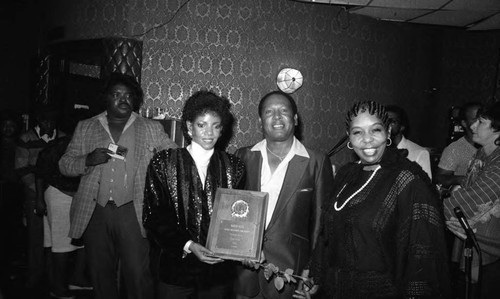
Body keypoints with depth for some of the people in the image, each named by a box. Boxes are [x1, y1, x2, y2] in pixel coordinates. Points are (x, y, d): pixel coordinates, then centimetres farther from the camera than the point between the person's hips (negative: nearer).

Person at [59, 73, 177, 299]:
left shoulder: (152, 129, 5)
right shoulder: (85, 128, 10)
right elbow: (64, 165, 8)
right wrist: (88, 160, -11)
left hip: (133, 212, -2)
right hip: (95, 212, 2)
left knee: (138, 275, -5)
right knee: (100, 274, 12)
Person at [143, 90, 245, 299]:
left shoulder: (233, 167, 0)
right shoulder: (163, 163, -3)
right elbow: (153, 217, -6)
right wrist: (187, 246, -16)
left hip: (219, 268, 1)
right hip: (176, 268, -1)